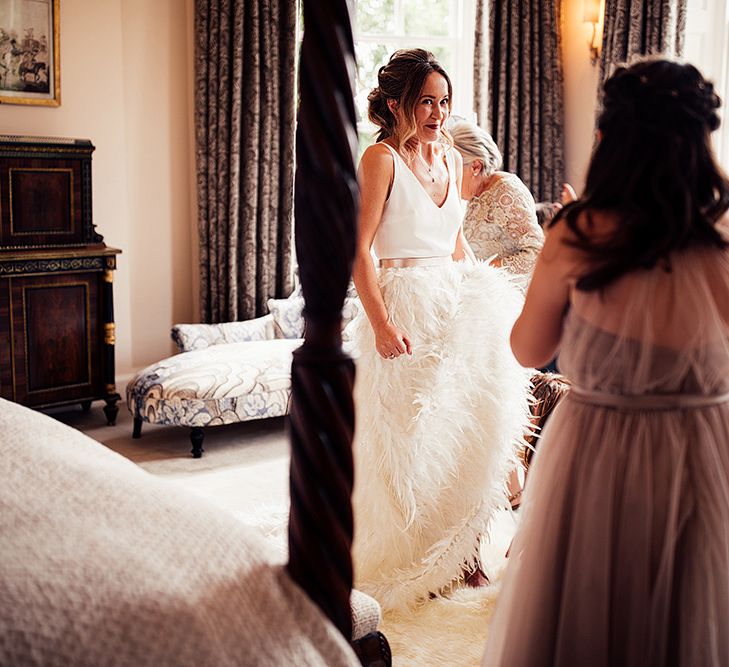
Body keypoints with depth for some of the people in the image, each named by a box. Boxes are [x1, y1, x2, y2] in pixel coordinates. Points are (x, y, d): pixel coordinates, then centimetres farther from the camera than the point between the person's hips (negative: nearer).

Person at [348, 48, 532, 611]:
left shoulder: (450, 159, 11)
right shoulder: (381, 157, -10)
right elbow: (359, 249, -15)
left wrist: (481, 292, 15)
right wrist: (381, 323, -22)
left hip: (457, 307, 7)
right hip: (405, 310, -7)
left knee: (463, 428, 10)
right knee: (407, 438, 2)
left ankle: (457, 553, 26)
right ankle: (409, 564, 19)